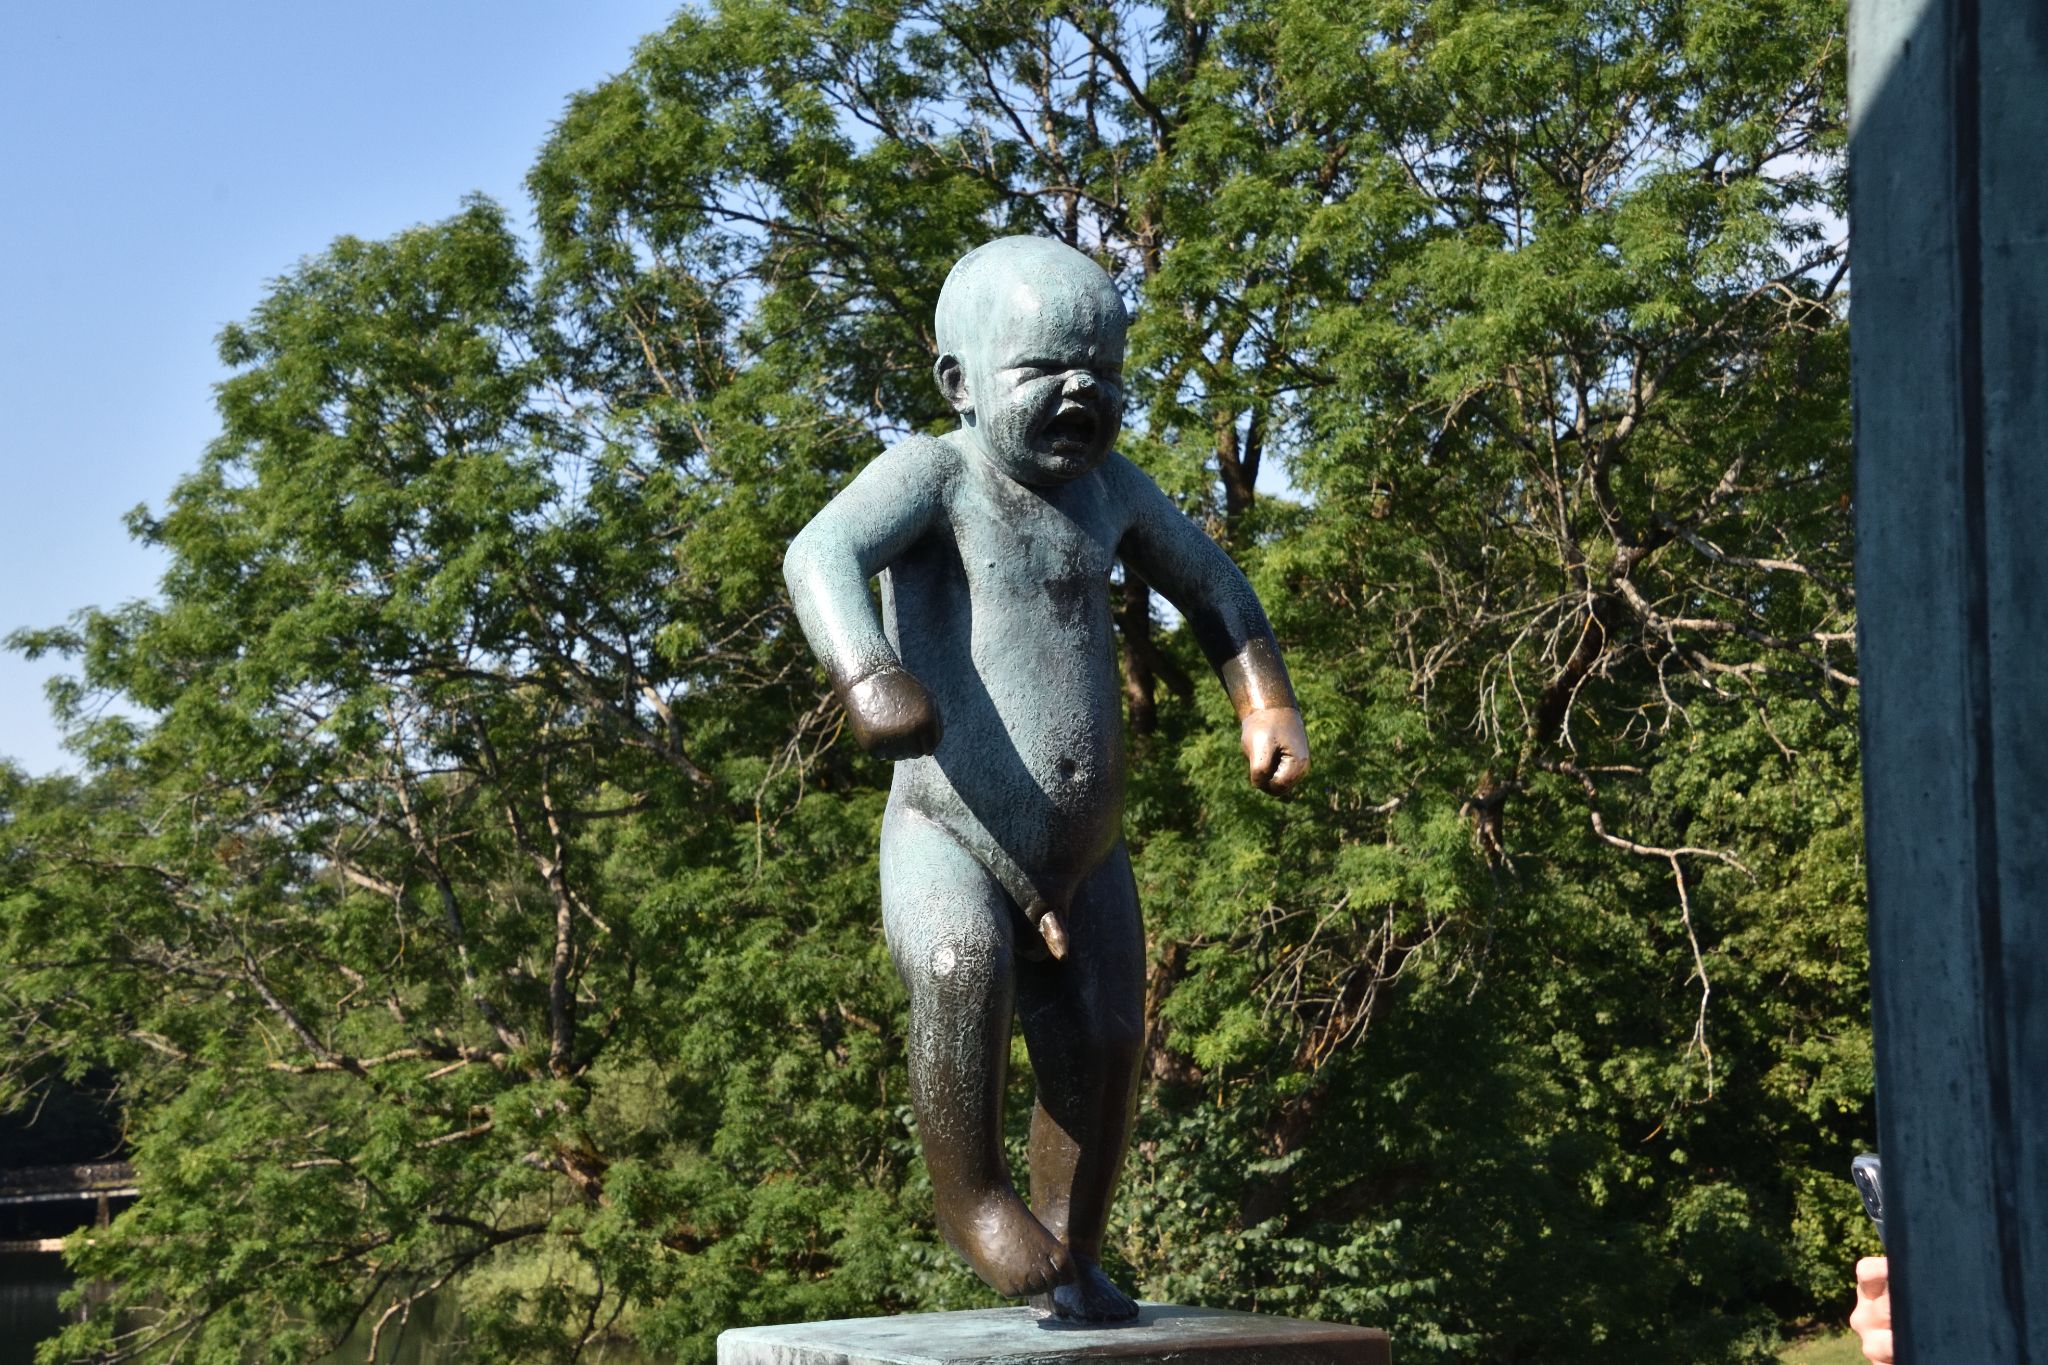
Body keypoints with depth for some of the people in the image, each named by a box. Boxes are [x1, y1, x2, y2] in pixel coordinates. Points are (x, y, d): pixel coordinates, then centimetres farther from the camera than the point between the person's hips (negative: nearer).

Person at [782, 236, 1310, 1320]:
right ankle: (969, 1193, -11)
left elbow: (1209, 586, 25)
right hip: (946, 844, -6)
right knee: (961, 966, -33)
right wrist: (868, 678, -47)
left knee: (1101, 1052, 9)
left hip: (1084, 860, 6)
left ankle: (1073, 1260, 31)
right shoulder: (933, 472, -9)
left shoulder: (1104, 483, 8)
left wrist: (1266, 708, 14)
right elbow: (821, 556, -29)